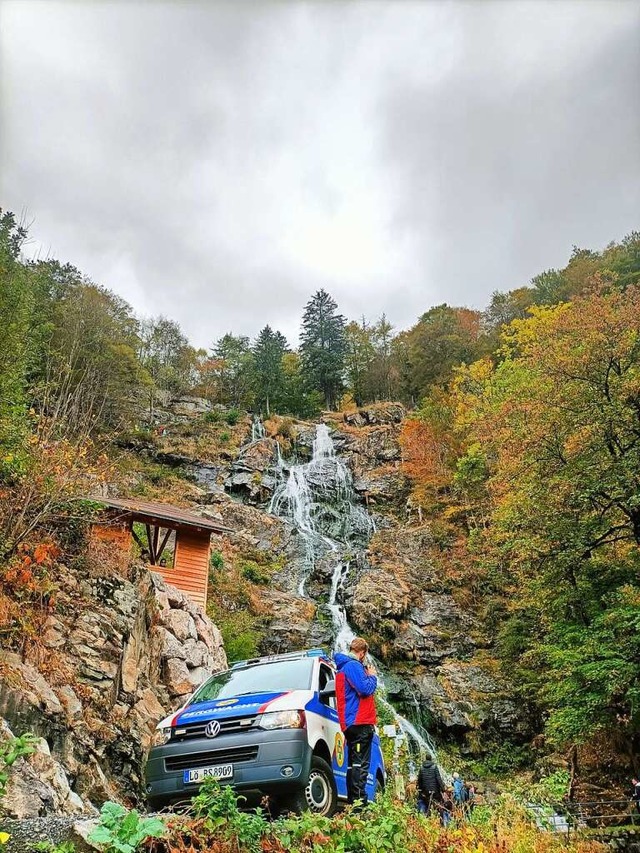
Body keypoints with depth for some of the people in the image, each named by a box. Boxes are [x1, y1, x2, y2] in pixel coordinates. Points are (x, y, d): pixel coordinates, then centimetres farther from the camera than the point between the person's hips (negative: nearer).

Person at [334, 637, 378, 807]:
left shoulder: (343, 667, 21)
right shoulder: (353, 665, -12)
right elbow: (365, 689, -21)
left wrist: (367, 675, 18)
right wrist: (372, 676, -3)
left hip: (352, 723, 10)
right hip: (360, 722, -10)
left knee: (354, 763, 11)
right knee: (360, 764, -12)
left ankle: (353, 801, 14)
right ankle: (359, 801, -15)